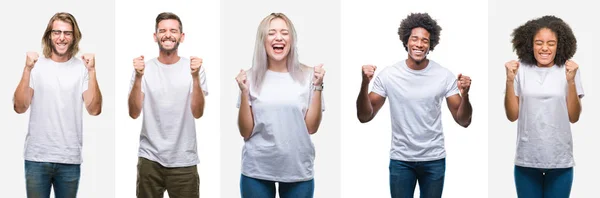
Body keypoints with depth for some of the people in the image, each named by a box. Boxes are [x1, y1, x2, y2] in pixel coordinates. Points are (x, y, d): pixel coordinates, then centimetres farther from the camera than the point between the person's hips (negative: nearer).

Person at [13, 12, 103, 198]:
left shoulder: (81, 68, -1)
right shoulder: (36, 65, -1)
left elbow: (94, 109, -9)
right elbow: (20, 107, -8)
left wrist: (92, 71, -16)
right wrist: (27, 69, -17)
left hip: (70, 159, 1)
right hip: (37, 157, 0)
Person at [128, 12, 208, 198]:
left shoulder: (194, 68, -1)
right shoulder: (144, 68, 0)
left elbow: (197, 113, -10)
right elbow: (134, 113, -7)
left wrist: (195, 76, -22)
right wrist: (138, 77, -19)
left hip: (184, 161, 0)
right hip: (150, 159, 1)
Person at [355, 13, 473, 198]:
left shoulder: (444, 75, -6)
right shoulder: (388, 74, -7)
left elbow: (463, 121, -4)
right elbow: (364, 117, -5)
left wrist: (465, 95, -24)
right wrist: (365, 84, -21)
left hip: (434, 159, 1)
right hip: (400, 160, 0)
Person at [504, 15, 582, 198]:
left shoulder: (569, 70, -2)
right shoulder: (521, 70, -3)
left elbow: (573, 117, -2)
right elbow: (512, 116, -1)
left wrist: (571, 81, -13)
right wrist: (509, 80, -11)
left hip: (560, 160, 0)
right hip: (526, 159, 0)